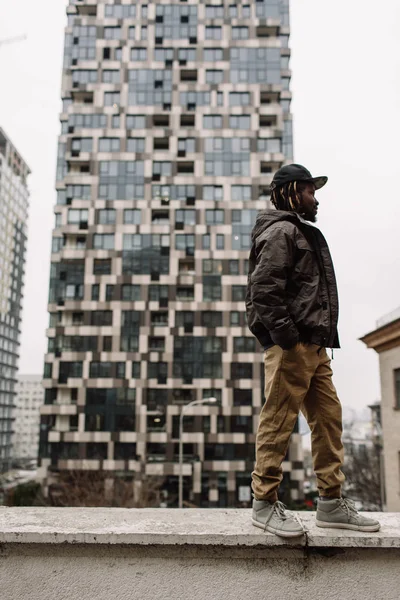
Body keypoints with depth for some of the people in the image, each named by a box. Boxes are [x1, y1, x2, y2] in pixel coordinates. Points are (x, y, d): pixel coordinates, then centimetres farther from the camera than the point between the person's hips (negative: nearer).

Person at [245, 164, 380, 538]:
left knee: (328, 418, 10)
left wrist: (319, 341, 15)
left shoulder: (303, 234, 27)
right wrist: (287, 338, -21)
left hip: (313, 347, 11)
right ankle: (264, 504, 4)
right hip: (291, 345, -10)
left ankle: (331, 502, 17)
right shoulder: (282, 231, -5)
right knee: (278, 421, -6)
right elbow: (263, 289, -18)